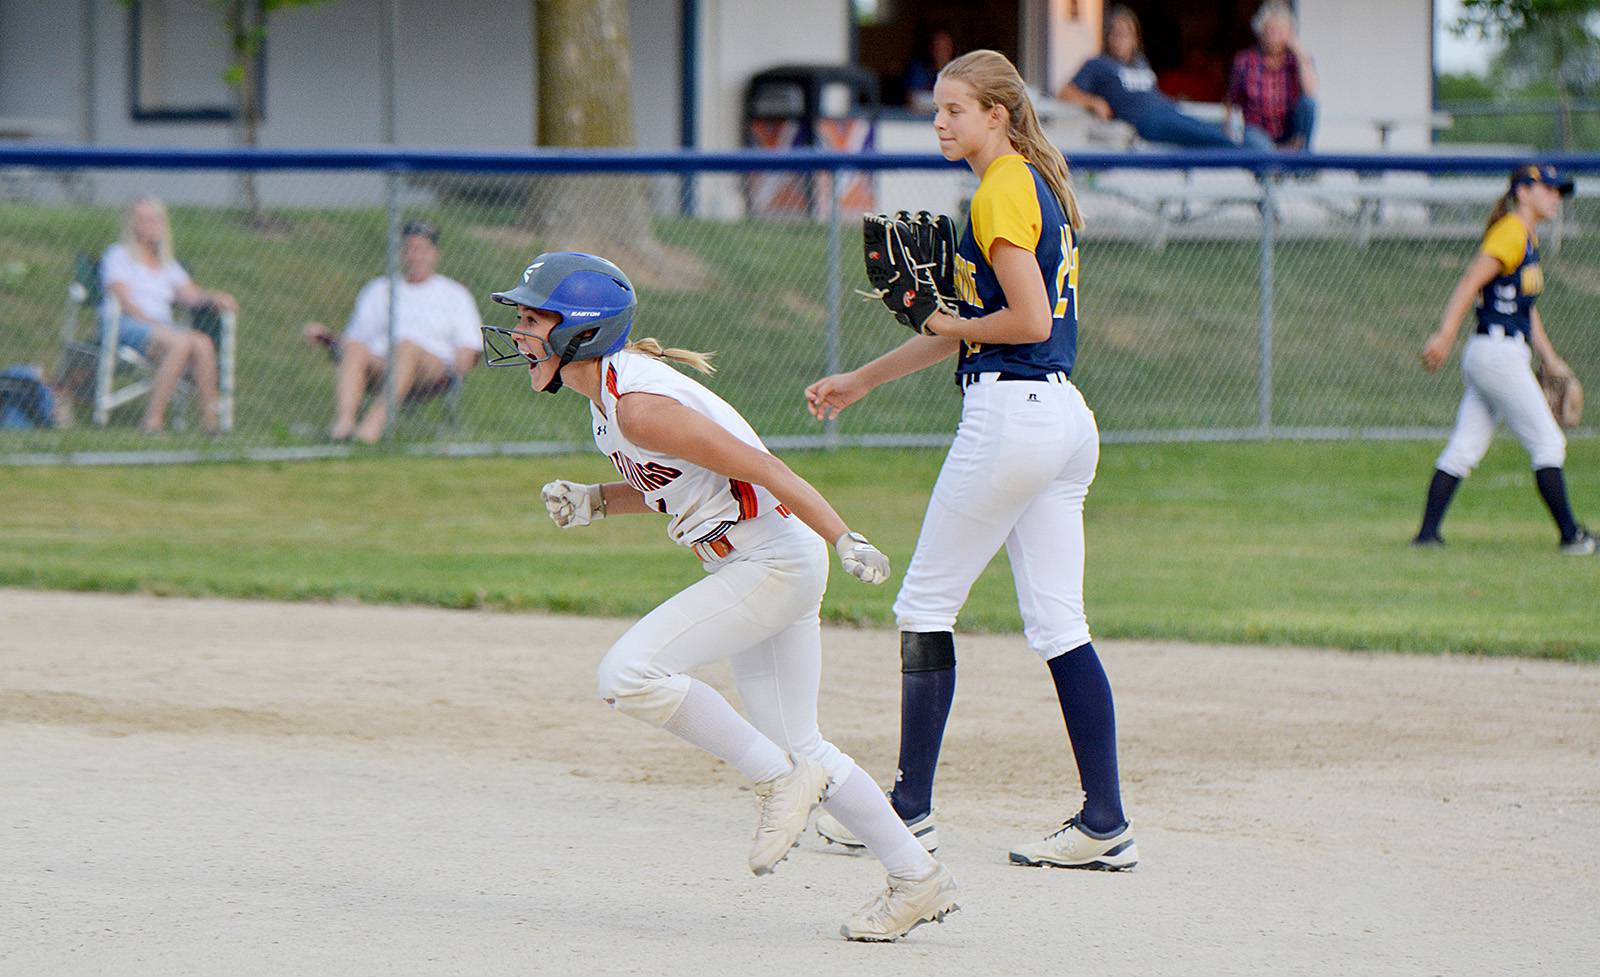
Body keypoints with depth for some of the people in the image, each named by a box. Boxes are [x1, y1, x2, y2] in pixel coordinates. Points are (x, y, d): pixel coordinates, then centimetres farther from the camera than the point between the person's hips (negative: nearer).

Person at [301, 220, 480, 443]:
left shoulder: (455, 294, 20)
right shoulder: (377, 290, 24)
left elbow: (468, 350, 10)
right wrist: (327, 339, -3)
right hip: (380, 370, 2)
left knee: (407, 346, -35)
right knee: (354, 348, -29)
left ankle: (375, 422, -54)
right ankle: (344, 422, -50)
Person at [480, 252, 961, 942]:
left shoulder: (637, 404, -21)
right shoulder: (610, 390, 9)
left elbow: (757, 466, -23)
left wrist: (844, 540, -26)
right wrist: (595, 502, 7)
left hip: (774, 560, -10)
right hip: (756, 570, 10)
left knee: (628, 675, -19)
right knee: (797, 748, 12)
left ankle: (780, 779, -8)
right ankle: (917, 880, 19)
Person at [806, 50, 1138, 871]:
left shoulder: (1002, 194, -11)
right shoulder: (1041, 187, 19)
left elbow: (1027, 319, -20)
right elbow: (971, 328, 25)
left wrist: (954, 325, -2)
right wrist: (862, 380, 28)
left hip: (1010, 412, -9)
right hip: (1064, 416, 9)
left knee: (925, 606, 2)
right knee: (1058, 626, 6)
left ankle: (911, 810, 6)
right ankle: (1105, 824, 1)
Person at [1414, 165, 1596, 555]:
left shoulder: (1528, 239, 20)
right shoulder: (1511, 234, -11)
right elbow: (1471, 281, -21)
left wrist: (1551, 360, 23)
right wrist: (1445, 335, -28)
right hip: (1499, 351, -10)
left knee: (1463, 450, 6)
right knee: (1548, 443, -4)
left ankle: (1427, 534, 4)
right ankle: (1571, 536, 0)